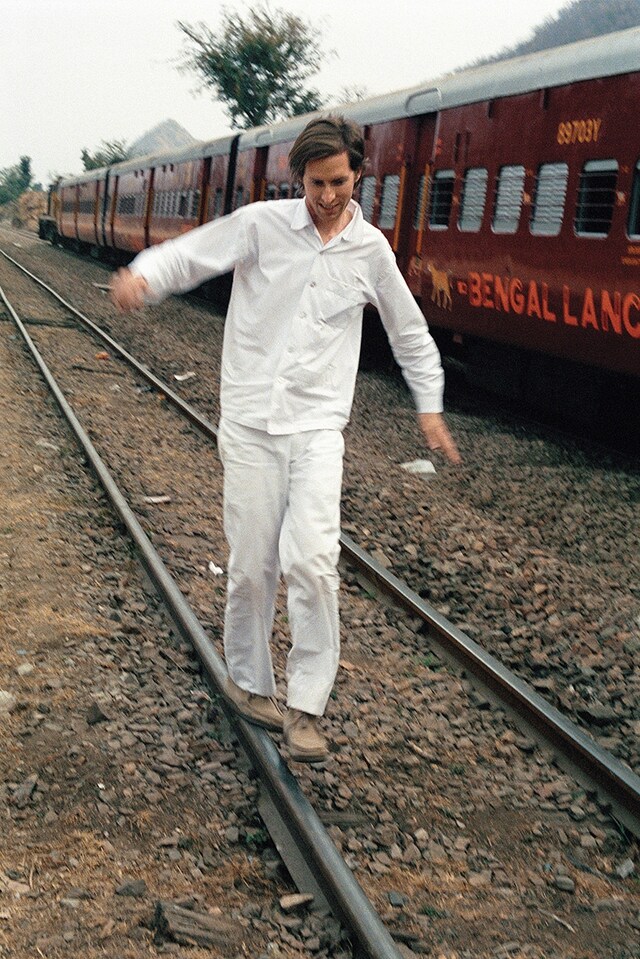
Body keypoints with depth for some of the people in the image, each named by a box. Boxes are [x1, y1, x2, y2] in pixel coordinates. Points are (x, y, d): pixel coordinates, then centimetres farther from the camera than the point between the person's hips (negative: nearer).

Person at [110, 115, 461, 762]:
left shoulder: (371, 251, 7)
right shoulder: (261, 224, 0)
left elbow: (410, 332, 20)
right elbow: (190, 254, -2)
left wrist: (429, 407, 22)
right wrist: (141, 276, -25)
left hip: (317, 425, 1)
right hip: (250, 421, 0)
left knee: (312, 561, -15)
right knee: (251, 567, 3)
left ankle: (306, 707, -2)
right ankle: (247, 681, 26)